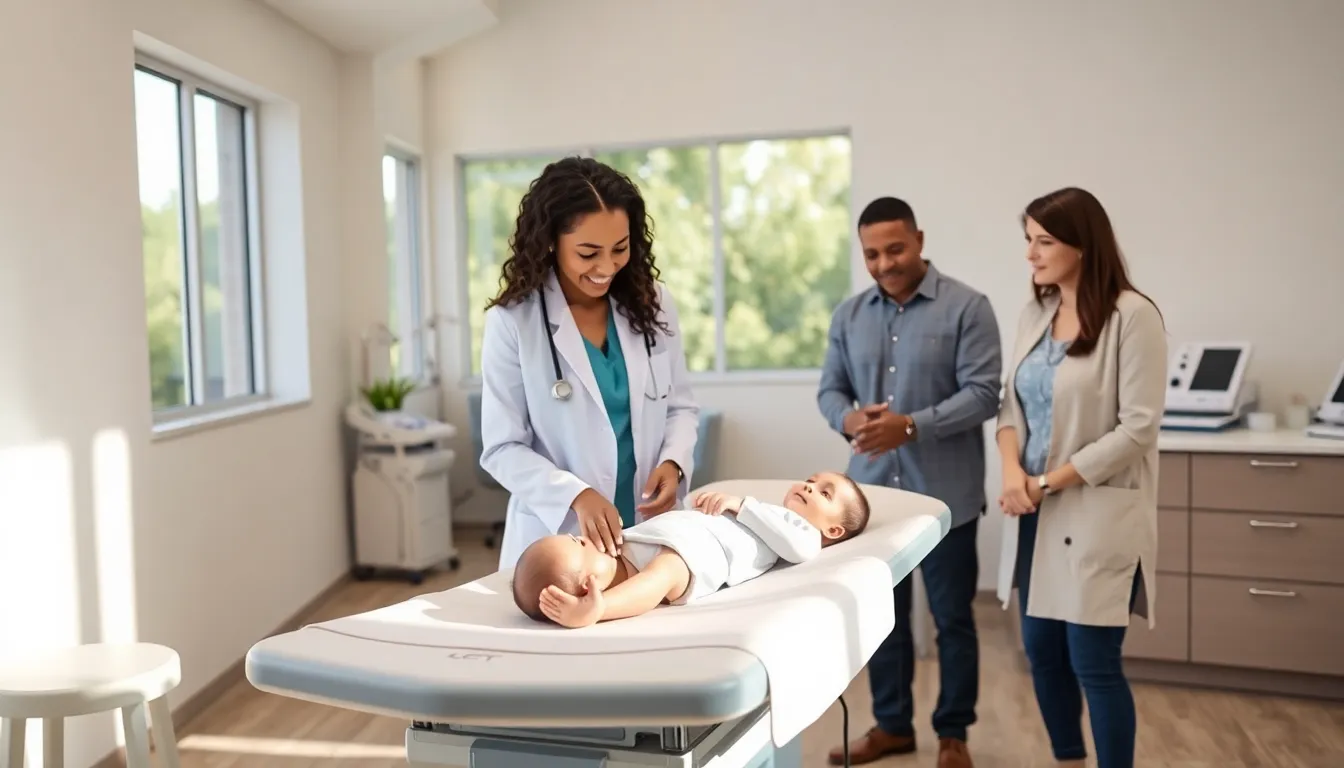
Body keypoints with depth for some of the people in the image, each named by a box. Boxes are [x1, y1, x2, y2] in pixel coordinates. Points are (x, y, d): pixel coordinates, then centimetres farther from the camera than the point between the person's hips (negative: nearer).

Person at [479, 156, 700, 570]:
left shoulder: (651, 303, 0)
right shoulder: (512, 322, -10)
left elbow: (680, 407, 7)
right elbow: (502, 450, -11)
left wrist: (673, 462, -12)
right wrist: (576, 496, -25)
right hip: (558, 540, -3)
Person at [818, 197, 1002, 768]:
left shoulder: (967, 307, -7)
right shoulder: (849, 315, 8)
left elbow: (983, 394, -13)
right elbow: (829, 388, 9)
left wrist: (912, 426, -25)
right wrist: (849, 418, -14)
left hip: (944, 495, -4)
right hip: (872, 492, 5)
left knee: (952, 619, 8)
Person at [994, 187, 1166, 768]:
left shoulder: (1132, 315, -11)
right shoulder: (1034, 314, 8)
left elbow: (1138, 427, -14)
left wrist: (1050, 482, -14)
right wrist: (1013, 469, -9)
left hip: (1096, 514, -6)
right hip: (1036, 515, 6)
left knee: (1093, 662, 0)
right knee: (1043, 652, 14)